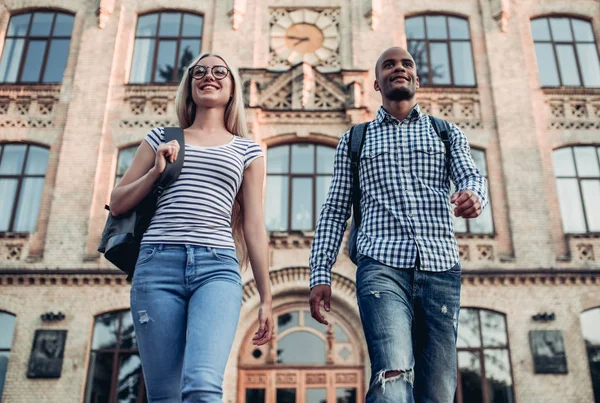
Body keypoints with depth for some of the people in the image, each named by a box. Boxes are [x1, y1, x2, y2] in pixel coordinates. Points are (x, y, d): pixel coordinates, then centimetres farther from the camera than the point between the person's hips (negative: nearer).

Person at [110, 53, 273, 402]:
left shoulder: (247, 151, 16)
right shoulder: (163, 138, 19)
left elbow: (254, 228, 12)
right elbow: (118, 204, 18)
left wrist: (266, 299, 8)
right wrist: (156, 171, 2)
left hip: (218, 267, -1)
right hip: (157, 264, 1)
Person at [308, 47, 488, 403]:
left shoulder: (448, 133, 21)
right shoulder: (355, 140, 18)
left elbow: (472, 176, 4)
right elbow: (335, 211, 14)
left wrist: (474, 196, -22)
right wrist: (320, 274, 4)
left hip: (440, 268, 2)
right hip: (382, 266, -2)